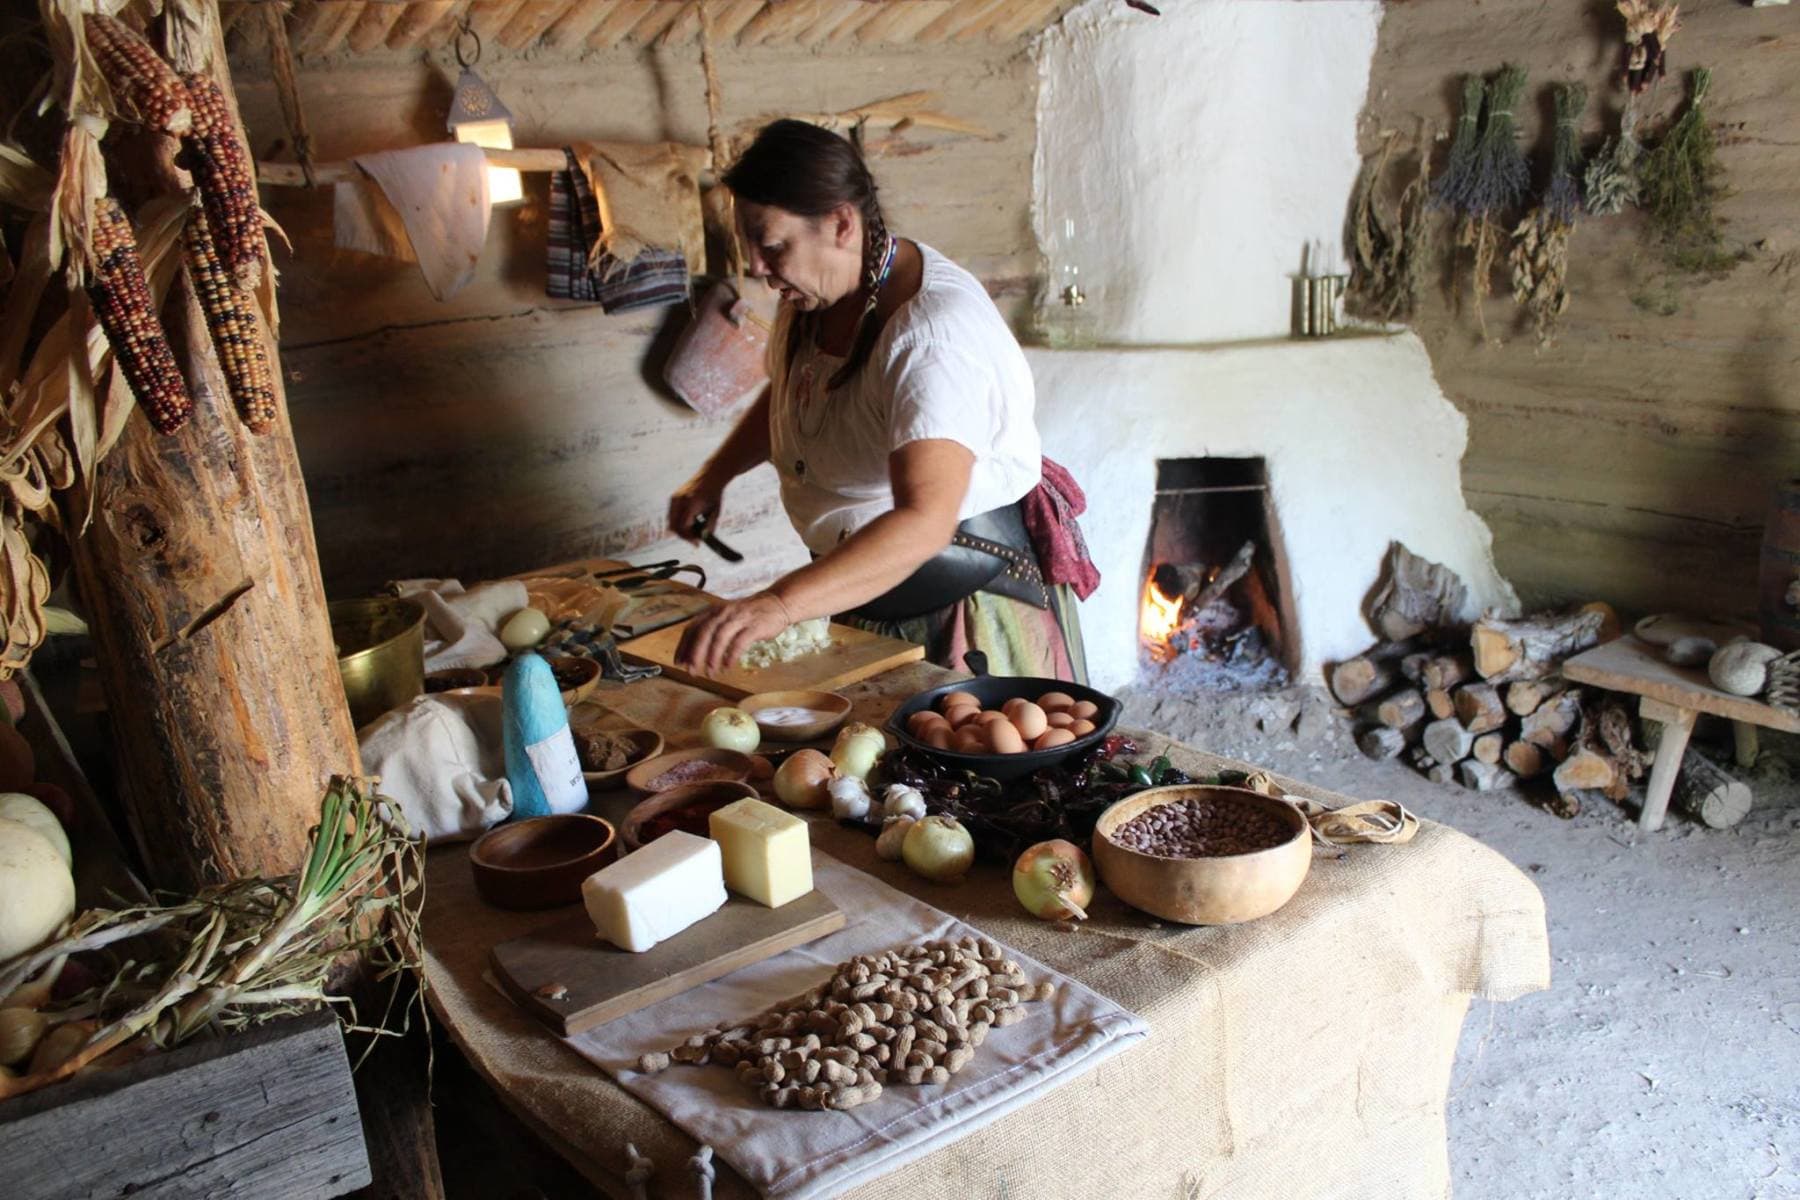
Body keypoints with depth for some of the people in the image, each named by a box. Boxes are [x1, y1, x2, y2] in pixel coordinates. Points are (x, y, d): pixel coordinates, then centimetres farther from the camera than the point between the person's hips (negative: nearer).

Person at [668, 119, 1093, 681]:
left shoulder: (935, 333, -29)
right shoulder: (812, 295, -1)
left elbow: (924, 523, -42)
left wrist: (778, 605, -52)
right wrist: (713, 477, 7)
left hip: (966, 589, -8)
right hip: (861, 584, 8)